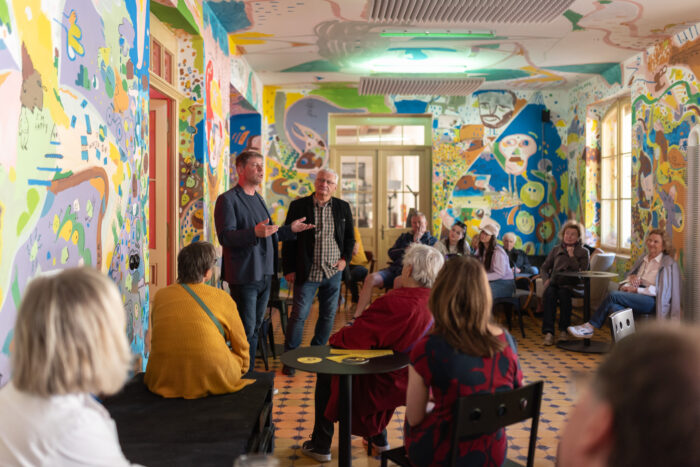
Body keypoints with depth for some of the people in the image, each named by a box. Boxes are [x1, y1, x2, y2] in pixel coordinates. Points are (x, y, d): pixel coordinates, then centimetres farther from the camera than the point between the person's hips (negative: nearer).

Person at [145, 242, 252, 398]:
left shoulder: (160, 296, 4)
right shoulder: (222, 298, -4)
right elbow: (241, 347, 6)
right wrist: (241, 370, 26)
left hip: (163, 381, 4)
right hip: (213, 380, -3)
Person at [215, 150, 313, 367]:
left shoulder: (258, 199, 18)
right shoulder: (227, 200, -9)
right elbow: (225, 236, -20)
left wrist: (290, 229, 16)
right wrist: (255, 233, -34)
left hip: (265, 274, 8)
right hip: (244, 276, -8)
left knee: (255, 329, 14)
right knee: (246, 330, -5)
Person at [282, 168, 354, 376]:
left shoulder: (343, 208, 5)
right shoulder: (298, 206, -3)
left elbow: (350, 237, 15)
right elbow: (288, 240, -1)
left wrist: (345, 259, 1)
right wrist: (288, 269, -5)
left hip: (333, 273, 3)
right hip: (307, 273, -3)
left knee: (328, 315, 11)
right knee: (299, 315, -3)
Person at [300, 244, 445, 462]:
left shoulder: (394, 303, -32)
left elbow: (353, 338, -25)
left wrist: (334, 338, -2)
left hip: (385, 384, -7)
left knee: (326, 375, 17)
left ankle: (320, 446, 29)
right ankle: (378, 437, 42)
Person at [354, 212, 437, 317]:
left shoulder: (432, 240, 15)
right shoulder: (404, 237, 26)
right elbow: (391, 254, 16)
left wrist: (417, 241, 1)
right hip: (395, 268, 5)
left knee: (398, 281, -41)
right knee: (370, 279, -22)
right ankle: (357, 316, -25)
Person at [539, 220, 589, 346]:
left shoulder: (583, 252, 15)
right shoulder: (556, 250, 22)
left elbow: (582, 272, 0)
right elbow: (544, 268, 19)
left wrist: (572, 256, -6)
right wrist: (546, 279, -2)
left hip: (570, 284, -2)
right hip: (554, 282, 2)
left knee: (563, 292, -37)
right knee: (549, 293, -34)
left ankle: (563, 330, -30)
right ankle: (548, 332, -40)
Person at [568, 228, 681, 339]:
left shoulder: (668, 264, 2)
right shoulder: (643, 259, 24)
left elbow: (660, 289, -8)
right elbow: (631, 275, 28)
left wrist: (636, 289, -13)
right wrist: (631, 277, 2)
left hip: (652, 300, -6)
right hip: (637, 297, 6)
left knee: (613, 296, -26)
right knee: (614, 307, -30)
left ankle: (590, 326, -20)